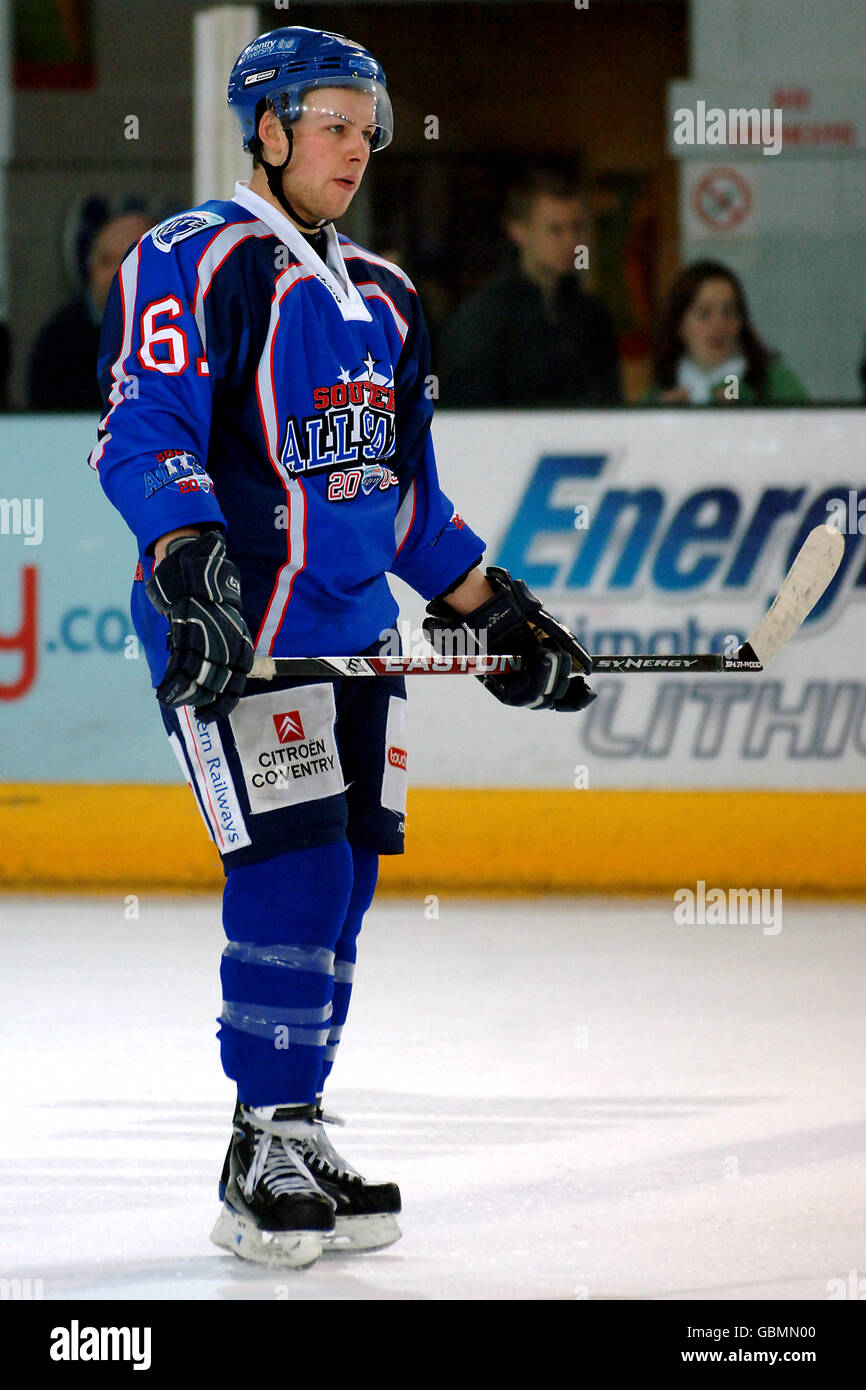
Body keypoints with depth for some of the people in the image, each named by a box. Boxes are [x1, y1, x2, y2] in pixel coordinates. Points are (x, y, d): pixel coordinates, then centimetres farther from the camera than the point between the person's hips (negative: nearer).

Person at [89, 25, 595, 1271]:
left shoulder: (382, 300, 19)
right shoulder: (198, 261, -6)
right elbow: (141, 433, -16)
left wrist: (494, 609, 20)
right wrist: (187, 557, -31)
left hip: (359, 634, 8)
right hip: (236, 632, -8)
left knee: (343, 884, 6)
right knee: (293, 875, -14)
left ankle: (299, 1137, 15)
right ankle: (262, 1159, -7)